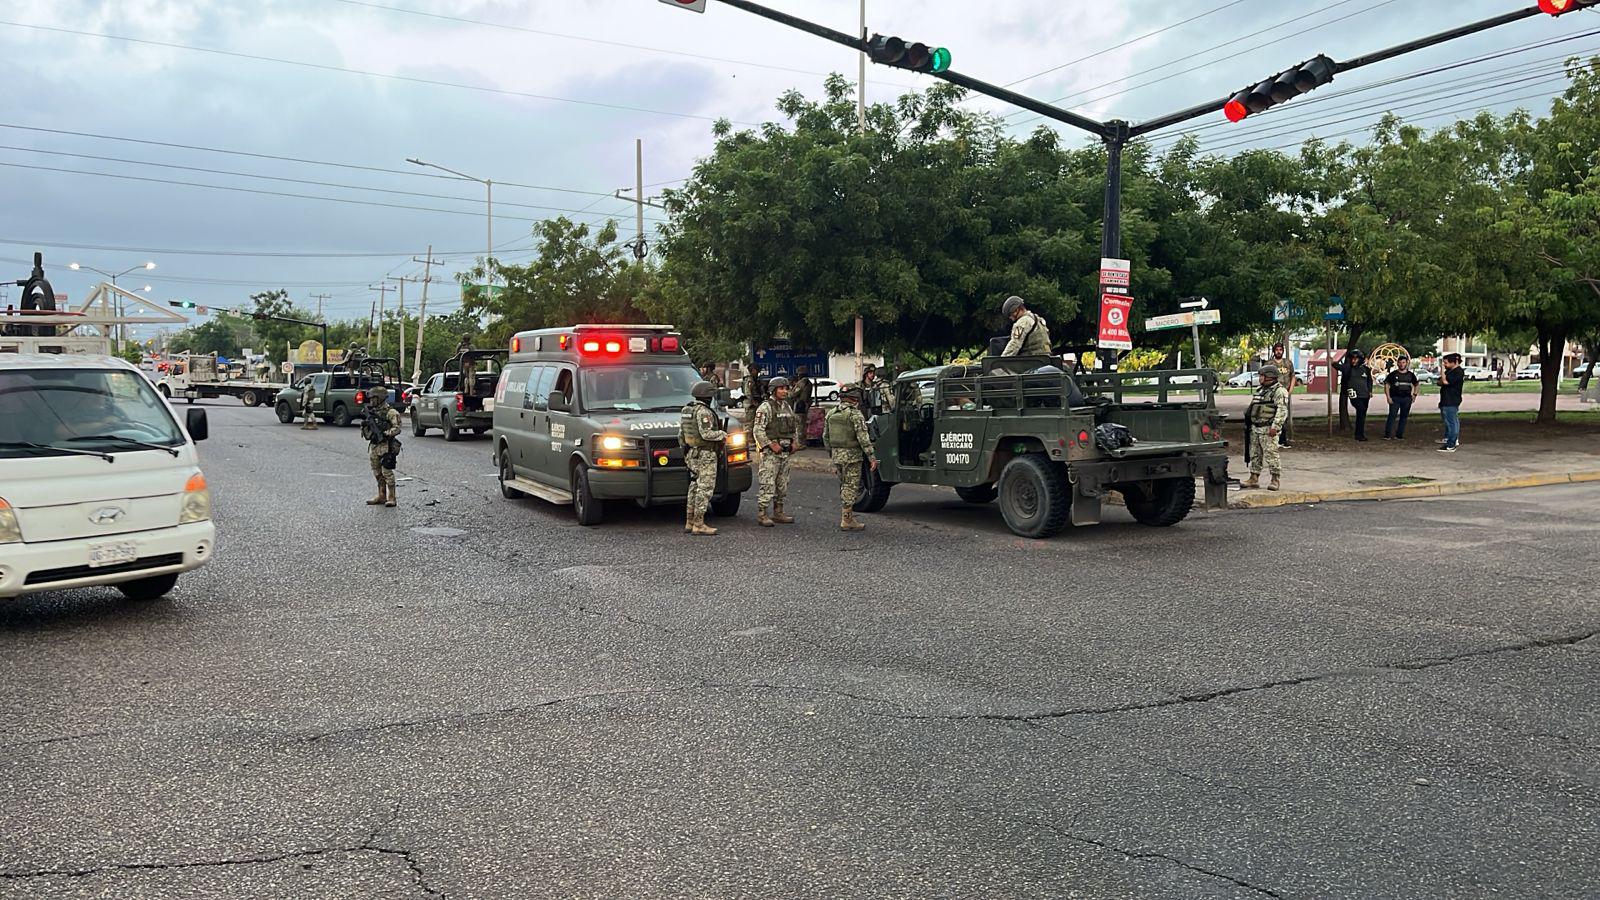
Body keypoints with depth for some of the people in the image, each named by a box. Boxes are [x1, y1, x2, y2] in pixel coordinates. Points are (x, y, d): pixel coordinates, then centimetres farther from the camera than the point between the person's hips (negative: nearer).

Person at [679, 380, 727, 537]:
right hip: (705, 455, -9)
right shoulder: (703, 412, -16)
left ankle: (689, 523, 16)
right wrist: (722, 434, -8)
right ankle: (699, 525, -6)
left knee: (695, 488, 14)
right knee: (705, 489, -6)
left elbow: (681, 435, 15)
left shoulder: (686, 411, 13)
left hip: (692, 455, 9)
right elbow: (706, 434, -24)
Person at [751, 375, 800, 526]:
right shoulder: (765, 407, -9)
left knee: (783, 484, 12)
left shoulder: (787, 407, 14)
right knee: (767, 483, -9)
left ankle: (778, 513, 20)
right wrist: (771, 445, -19)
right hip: (770, 452, -8)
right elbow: (758, 430, -15)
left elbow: (795, 427, 24)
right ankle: (762, 515, -5)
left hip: (785, 451, 8)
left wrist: (795, 442, 8)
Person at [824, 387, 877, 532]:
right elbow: (863, 437, -18)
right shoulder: (855, 414, -13)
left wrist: (831, 452, 25)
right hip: (852, 456, -7)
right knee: (851, 487, -1)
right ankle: (847, 521, -1)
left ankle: (845, 516, 26)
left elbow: (825, 436, 15)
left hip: (836, 455, 7)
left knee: (843, 486, 19)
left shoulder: (831, 414, 9)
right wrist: (871, 457, -16)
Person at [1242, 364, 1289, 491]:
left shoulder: (1279, 391, -8)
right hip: (1255, 428, 9)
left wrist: (1275, 427, -24)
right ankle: (1254, 479, 17)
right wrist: (1249, 424, 22)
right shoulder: (1259, 390, 20)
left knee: (1272, 454, -8)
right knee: (1254, 454, 10)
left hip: (1268, 429, -9)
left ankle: (1275, 480, -3)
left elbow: (1282, 411, -17)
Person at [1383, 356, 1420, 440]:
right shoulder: (1393, 374, 1)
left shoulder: (1410, 375, 10)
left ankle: (1399, 435, 11)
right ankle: (1387, 435, -13)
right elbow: (1386, 384, -1)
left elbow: (1416, 385, 22)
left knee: (1403, 417, 5)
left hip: (1407, 399, 4)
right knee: (1392, 416, -12)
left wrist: (1414, 395, 9)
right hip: (1395, 398, -4)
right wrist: (1388, 397, -9)